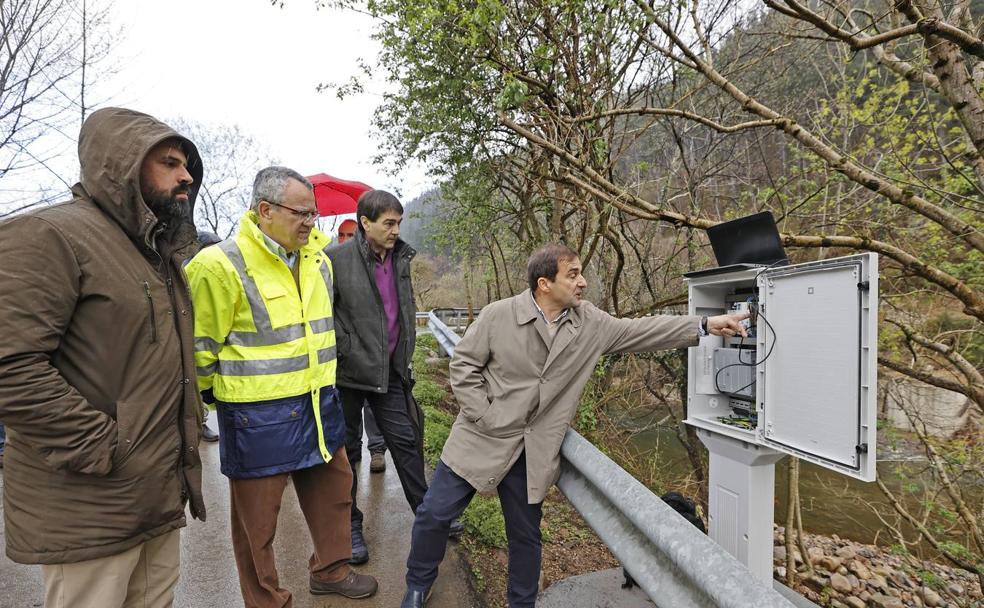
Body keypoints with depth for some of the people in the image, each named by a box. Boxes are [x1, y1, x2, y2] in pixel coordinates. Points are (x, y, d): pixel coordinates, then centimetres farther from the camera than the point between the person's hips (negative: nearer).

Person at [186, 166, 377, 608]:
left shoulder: (318, 260, 5)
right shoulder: (222, 265, -18)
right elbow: (201, 347, -9)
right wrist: (217, 393, 4)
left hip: (317, 403, 7)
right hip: (257, 414, -7)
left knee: (333, 489, 21)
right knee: (257, 515, 13)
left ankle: (330, 570, 45)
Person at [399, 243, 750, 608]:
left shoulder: (589, 323, -3)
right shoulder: (499, 315, -14)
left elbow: (638, 332, 1)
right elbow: (464, 363, -8)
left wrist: (704, 326, -2)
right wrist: (483, 417, -12)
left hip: (531, 451, 2)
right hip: (481, 438, -2)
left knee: (526, 534, 17)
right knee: (435, 513, 9)